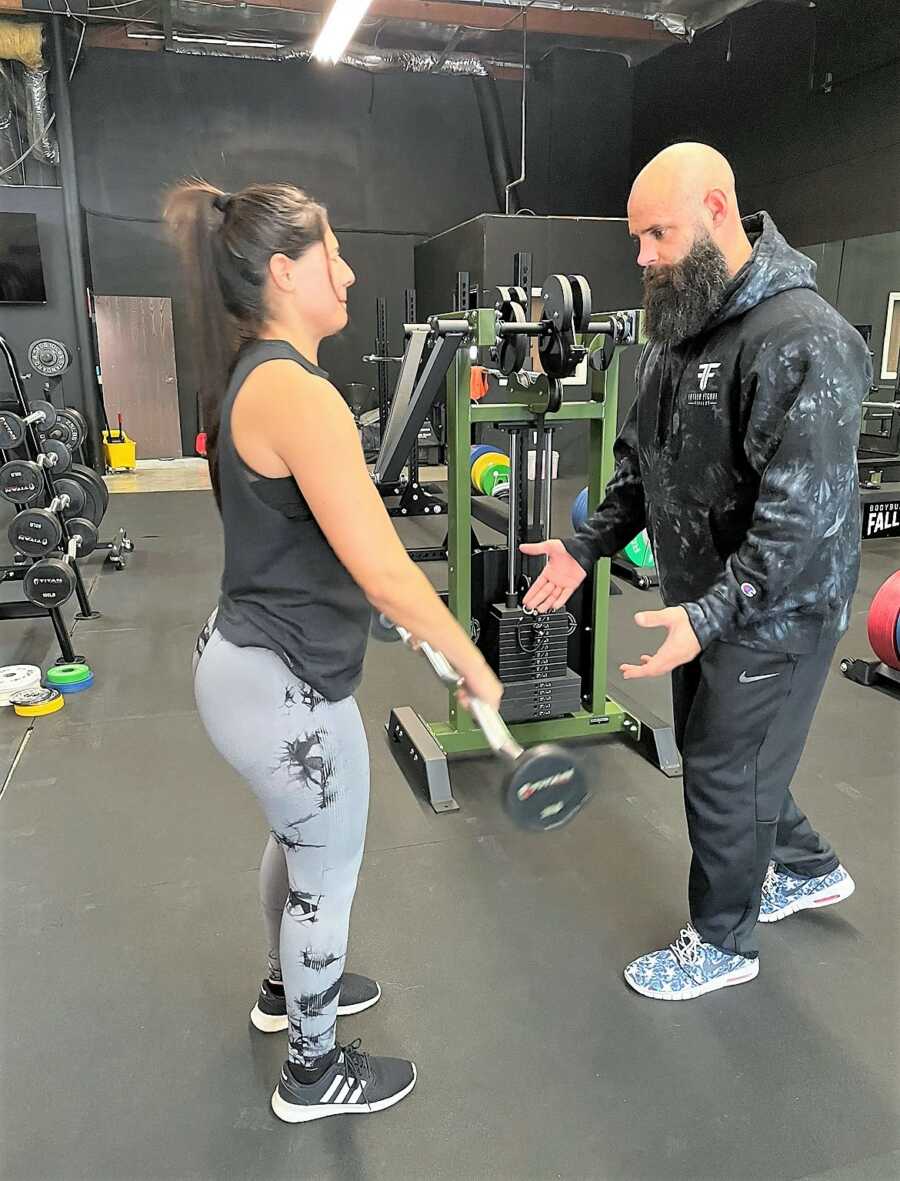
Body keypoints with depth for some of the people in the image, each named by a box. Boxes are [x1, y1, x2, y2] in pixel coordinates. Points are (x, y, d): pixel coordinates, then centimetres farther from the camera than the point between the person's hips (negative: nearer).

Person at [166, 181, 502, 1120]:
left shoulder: (250, 374, 7)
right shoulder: (296, 392, -24)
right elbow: (382, 568, -28)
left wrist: (399, 614, 25)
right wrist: (476, 670, -16)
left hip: (253, 661, 10)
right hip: (284, 687, -10)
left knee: (298, 840, 29)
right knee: (330, 875, 12)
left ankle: (286, 989, 54)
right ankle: (314, 1071, 36)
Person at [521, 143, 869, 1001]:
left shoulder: (802, 339, -23)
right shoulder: (676, 328, 6)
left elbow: (806, 513, -28)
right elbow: (641, 462, 13)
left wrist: (710, 614, -34)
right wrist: (587, 546, 5)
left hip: (774, 610, -8)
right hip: (702, 598, 9)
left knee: (726, 772, 5)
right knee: (714, 748, 22)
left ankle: (722, 943, 31)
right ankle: (807, 869, 48)